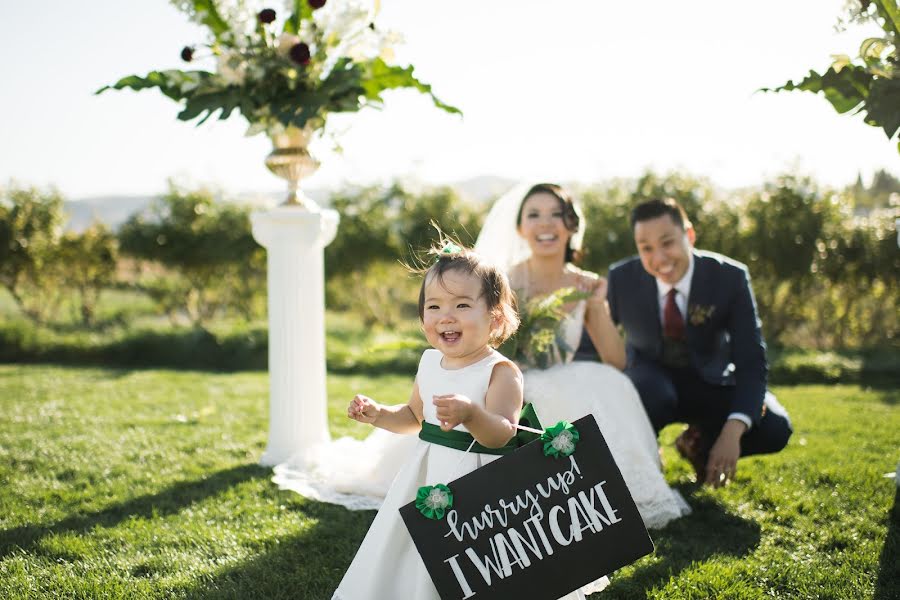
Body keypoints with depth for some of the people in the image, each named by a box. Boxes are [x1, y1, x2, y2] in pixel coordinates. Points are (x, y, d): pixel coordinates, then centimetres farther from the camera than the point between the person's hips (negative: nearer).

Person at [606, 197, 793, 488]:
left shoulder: (730, 277, -21)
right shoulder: (621, 278, -19)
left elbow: (751, 362, -24)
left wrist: (732, 432, -38)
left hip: (710, 383, 1)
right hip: (652, 378, -1)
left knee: (775, 429, -25)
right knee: (650, 394, -38)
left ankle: (699, 444, 6)